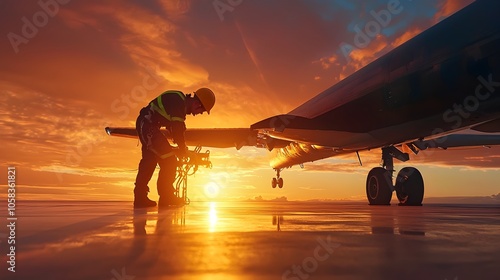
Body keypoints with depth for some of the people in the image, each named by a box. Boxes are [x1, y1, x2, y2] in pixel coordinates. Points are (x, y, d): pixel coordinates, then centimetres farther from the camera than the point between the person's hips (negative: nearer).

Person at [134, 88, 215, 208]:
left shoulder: (182, 104, 13)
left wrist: (181, 148, 16)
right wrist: (183, 149, -9)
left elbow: (173, 128, 21)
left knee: (149, 161, 15)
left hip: (144, 125, 11)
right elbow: (177, 129, -21)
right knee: (168, 160, -11)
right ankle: (166, 196, -3)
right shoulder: (179, 102, -19)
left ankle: (140, 198, 23)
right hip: (148, 125, -11)